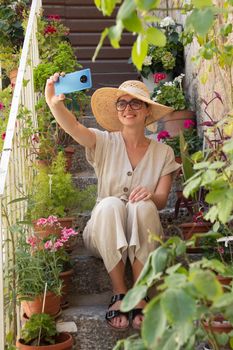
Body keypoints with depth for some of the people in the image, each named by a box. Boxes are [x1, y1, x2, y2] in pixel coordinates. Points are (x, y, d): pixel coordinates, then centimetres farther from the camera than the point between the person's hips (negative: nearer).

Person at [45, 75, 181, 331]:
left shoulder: (163, 153, 5)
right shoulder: (105, 143, 1)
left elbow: (161, 200, -2)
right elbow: (73, 127, -20)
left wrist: (150, 196, -27)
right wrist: (53, 103, -41)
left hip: (143, 235, 1)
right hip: (105, 235, 0)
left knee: (143, 206, -32)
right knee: (110, 204, -33)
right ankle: (120, 294, -29)